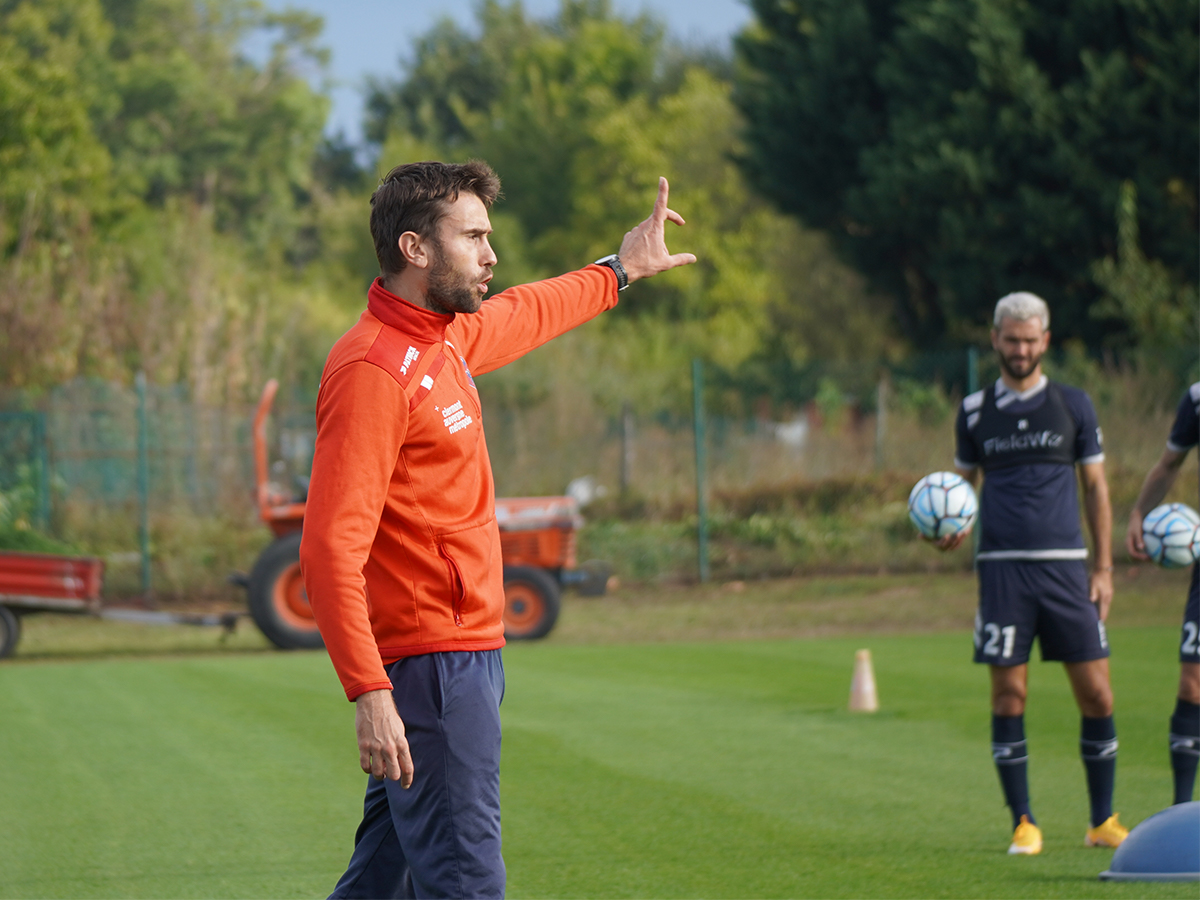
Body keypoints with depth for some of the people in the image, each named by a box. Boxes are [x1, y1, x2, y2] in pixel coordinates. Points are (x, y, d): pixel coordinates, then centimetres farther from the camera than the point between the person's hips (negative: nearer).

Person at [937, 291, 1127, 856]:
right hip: (1002, 566, 0)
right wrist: (952, 528, -5)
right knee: (1008, 696, -3)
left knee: (1096, 692, -2)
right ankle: (1023, 823, 5)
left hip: (1066, 564, 0)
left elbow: (1095, 487, 10)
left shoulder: (1073, 405, 7)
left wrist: (1103, 569, 4)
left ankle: (1102, 821, 10)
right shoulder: (974, 411, 8)